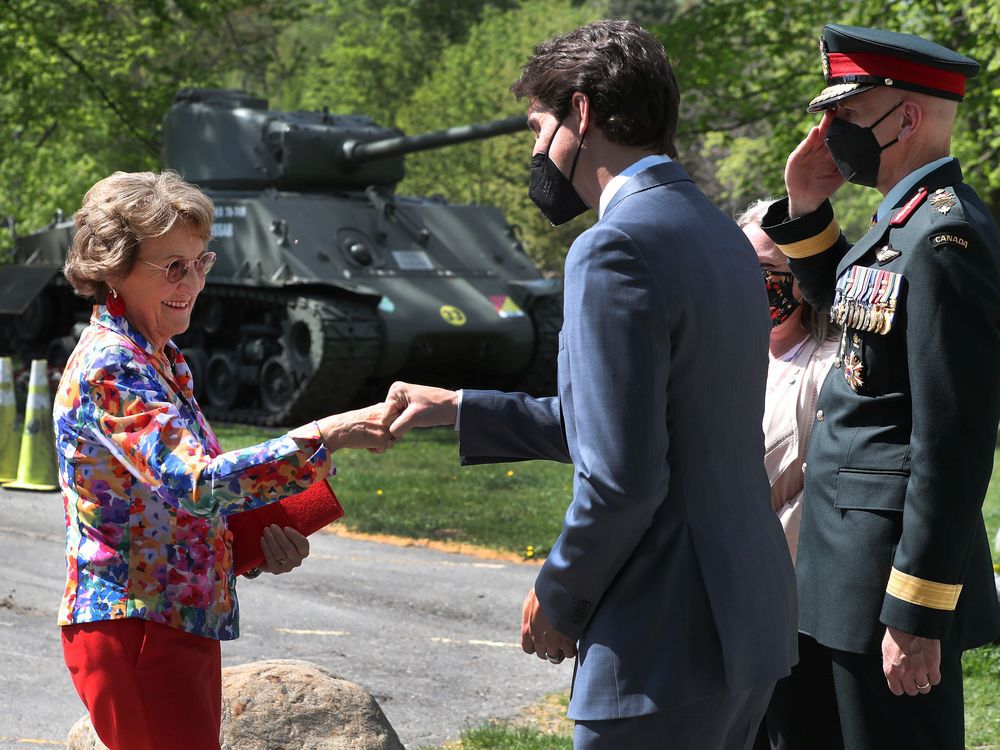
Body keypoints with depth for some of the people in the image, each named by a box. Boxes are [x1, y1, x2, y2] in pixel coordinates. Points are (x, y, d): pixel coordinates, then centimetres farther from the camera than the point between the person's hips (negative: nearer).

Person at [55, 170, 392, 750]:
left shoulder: (161, 359, 15)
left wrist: (260, 539, 3)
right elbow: (194, 483, -29)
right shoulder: (108, 366, -16)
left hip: (186, 623, 10)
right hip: (137, 630, -10)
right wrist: (323, 437, -31)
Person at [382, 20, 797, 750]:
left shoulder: (616, 250, -18)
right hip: (751, 617, 9)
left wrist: (557, 598, -6)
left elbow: (620, 477, -23)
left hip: (668, 643, -9)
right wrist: (456, 409, 23)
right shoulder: (719, 233, 12)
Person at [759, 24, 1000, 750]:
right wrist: (807, 208, 12)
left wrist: (918, 612, -23)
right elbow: (845, 306, 29)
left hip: (896, 566, -10)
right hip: (863, 554, 10)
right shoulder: (907, 220, 9)